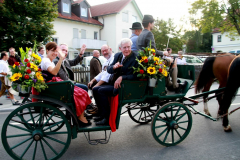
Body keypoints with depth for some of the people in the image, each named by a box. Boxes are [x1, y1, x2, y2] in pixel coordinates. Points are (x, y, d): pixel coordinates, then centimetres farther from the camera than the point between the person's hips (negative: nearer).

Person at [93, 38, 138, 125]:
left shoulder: (136, 58, -12)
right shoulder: (118, 55, 9)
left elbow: (136, 76, -17)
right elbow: (108, 70, 7)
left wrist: (122, 77, -27)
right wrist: (114, 67, -16)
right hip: (115, 83, 8)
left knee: (101, 90, -20)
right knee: (95, 89, 0)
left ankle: (108, 118, -10)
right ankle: (102, 114, 9)